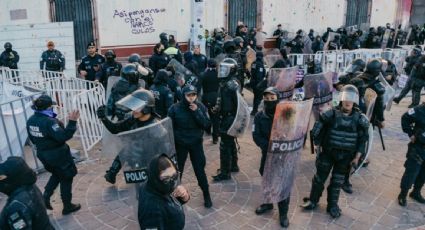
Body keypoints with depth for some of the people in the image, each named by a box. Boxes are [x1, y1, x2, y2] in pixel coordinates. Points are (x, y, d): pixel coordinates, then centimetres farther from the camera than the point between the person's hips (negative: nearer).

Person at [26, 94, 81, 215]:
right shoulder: (49, 122, -28)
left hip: (43, 155, 8)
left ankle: (46, 197, 18)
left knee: (56, 175, 31)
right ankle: (67, 207, 21)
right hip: (58, 155, -8)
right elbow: (63, 136, -34)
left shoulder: (31, 120, -2)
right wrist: (72, 122, -36)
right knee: (66, 179, 10)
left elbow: (32, 138, 10)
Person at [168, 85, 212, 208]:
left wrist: (197, 112, -25)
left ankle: (206, 194, 27)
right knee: (177, 170, 13)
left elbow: (207, 125, -14)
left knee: (200, 170, 8)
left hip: (196, 144, 1)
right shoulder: (175, 108, -15)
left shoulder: (201, 107, -9)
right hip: (180, 144, -1)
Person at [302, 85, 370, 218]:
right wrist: (317, 145, -2)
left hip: (346, 156, 1)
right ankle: (313, 200, 26)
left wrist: (357, 157, -2)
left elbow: (362, 139, 0)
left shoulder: (359, 118, -6)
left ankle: (332, 205, 27)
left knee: (337, 181, 12)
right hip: (327, 152, -1)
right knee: (320, 177, 9)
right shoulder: (331, 114, -11)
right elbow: (318, 130, -3)